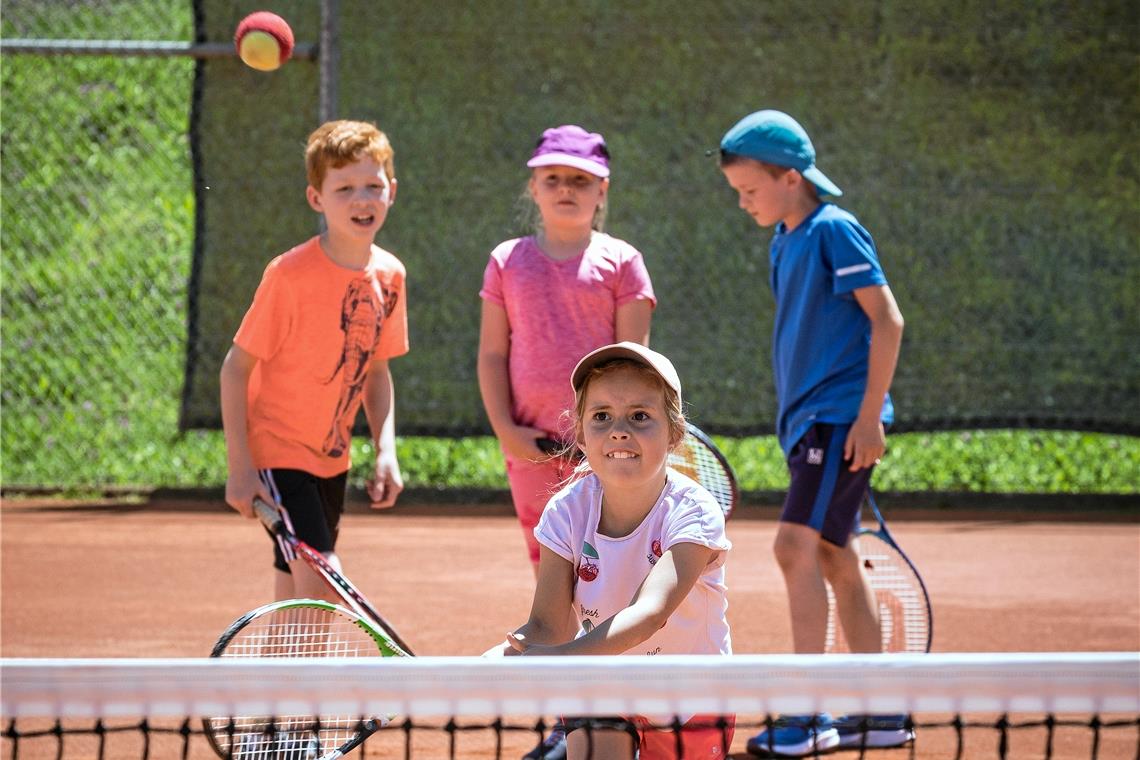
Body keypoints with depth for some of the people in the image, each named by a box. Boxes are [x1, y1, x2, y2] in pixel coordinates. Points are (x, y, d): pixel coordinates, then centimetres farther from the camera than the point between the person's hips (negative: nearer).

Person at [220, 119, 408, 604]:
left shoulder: (389, 275, -1)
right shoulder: (290, 274, -19)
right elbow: (236, 367, -14)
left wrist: (385, 451, 1)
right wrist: (240, 468, -17)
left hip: (331, 457, 7)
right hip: (277, 450, -7)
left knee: (298, 603, 10)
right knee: (322, 581, -19)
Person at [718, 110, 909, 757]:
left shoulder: (834, 230, -11)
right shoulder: (784, 242, 14)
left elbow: (888, 321, -14)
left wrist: (869, 414, -17)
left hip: (842, 416, -9)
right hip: (809, 420, 9)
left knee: (798, 545, -17)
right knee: (835, 558, 10)